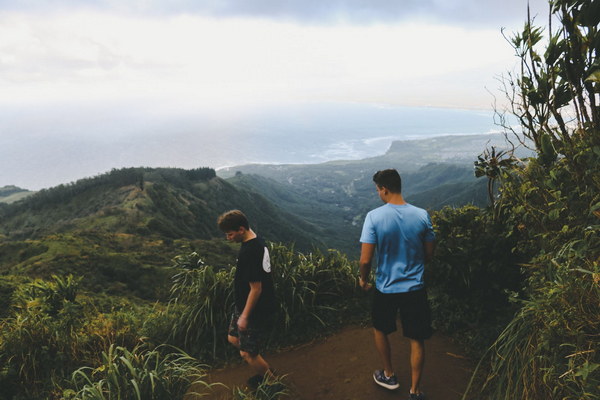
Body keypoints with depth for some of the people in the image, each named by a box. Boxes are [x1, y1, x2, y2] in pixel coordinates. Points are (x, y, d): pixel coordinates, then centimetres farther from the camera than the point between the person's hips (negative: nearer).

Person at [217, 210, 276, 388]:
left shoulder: (250, 252, -30)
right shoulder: (257, 241, 1)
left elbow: (256, 288, -26)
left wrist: (245, 316, -17)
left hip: (255, 309, -10)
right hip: (244, 305, 10)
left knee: (247, 353, 4)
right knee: (233, 338, 23)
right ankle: (266, 371, 37)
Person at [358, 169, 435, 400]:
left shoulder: (374, 217, -17)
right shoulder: (422, 216, -9)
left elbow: (366, 260, -17)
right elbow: (429, 254, 1)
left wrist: (363, 279, 3)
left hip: (385, 288, -1)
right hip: (415, 288, 2)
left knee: (380, 329, 25)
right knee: (416, 340, 15)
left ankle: (389, 376, 39)